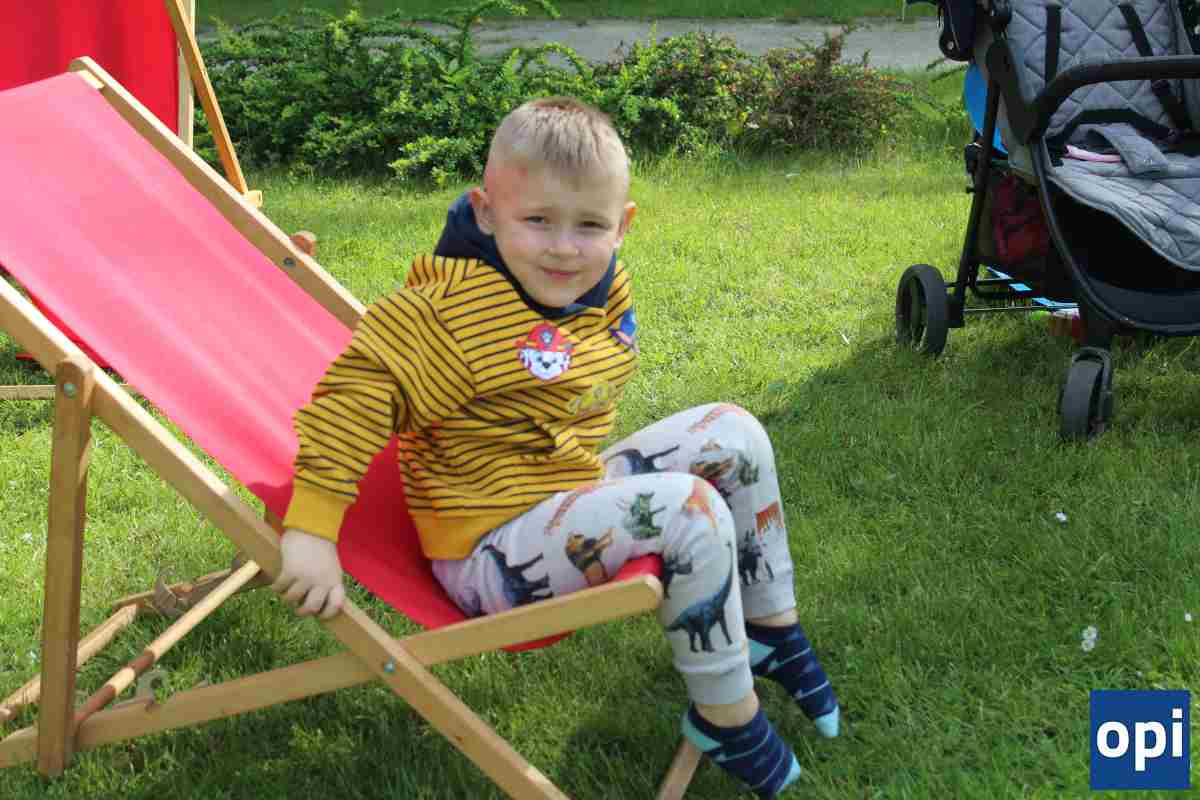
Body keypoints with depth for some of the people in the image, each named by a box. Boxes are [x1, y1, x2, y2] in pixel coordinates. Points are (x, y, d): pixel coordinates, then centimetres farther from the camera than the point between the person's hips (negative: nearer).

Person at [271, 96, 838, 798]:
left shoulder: (607, 293, 3)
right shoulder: (457, 310, -22)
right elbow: (360, 388, -28)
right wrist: (312, 530, -33)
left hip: (574, 494, 9)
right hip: (488, 555, -9)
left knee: (732, 433, 7)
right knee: (692, 511, -25)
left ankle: (771, 626, 22)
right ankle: (727, 717, -7)